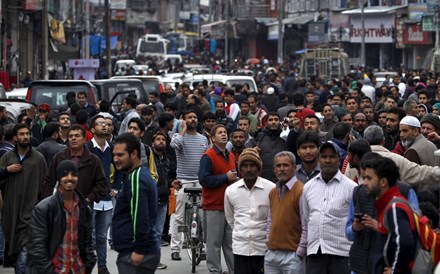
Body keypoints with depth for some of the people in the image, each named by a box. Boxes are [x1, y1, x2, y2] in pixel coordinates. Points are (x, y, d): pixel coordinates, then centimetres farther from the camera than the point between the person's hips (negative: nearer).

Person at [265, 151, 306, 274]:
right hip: (271, 254, 7)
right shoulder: (273, 192, 15)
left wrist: (299, 253, -12)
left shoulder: (301, 191, -9)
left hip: (292, 255, -7)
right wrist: (269, 243, 13)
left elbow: (307, 227, -12)